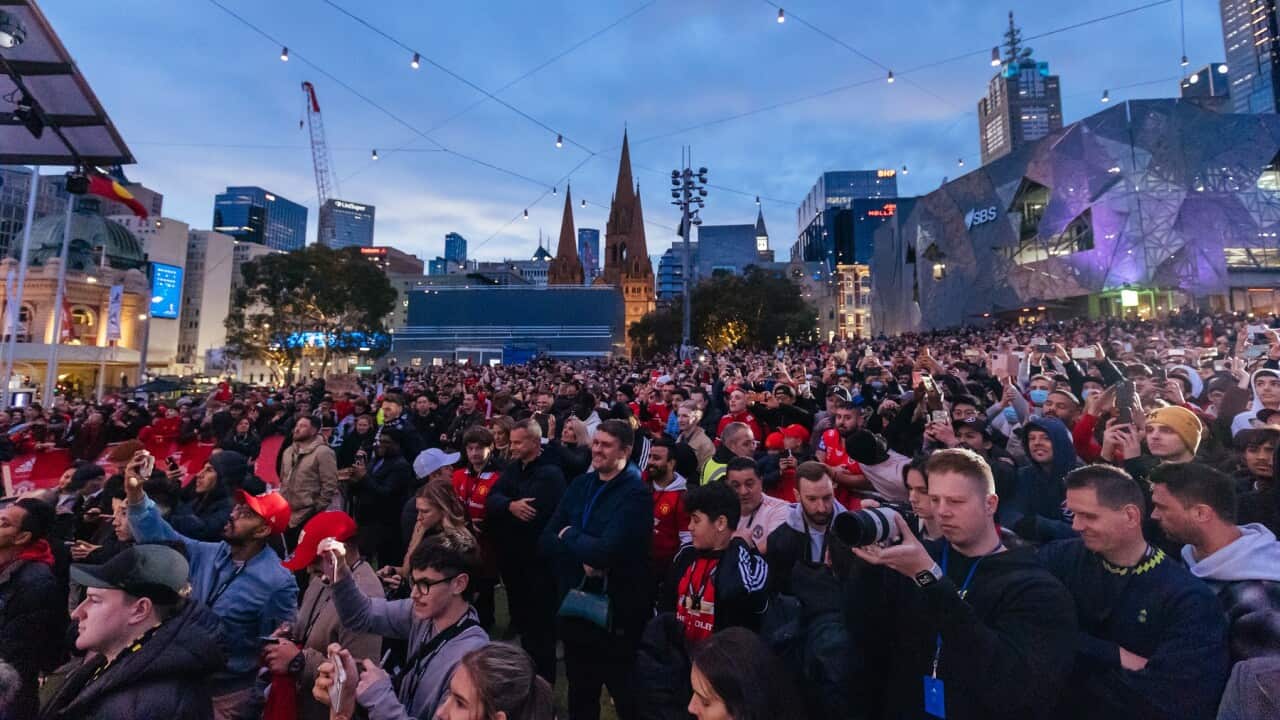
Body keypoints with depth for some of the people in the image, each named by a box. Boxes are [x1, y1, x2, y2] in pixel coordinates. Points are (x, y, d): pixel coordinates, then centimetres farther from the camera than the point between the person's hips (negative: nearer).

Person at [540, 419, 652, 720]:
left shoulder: (635, 494, -17)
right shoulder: (580, 485, 3)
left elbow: (607, 552, -28)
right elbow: (547, 541, 0)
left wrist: (569, 535, -12)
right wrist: (583, 555, -18)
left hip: (617, 609, -6)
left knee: (626, 696, 15)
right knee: (580, 692, 25)